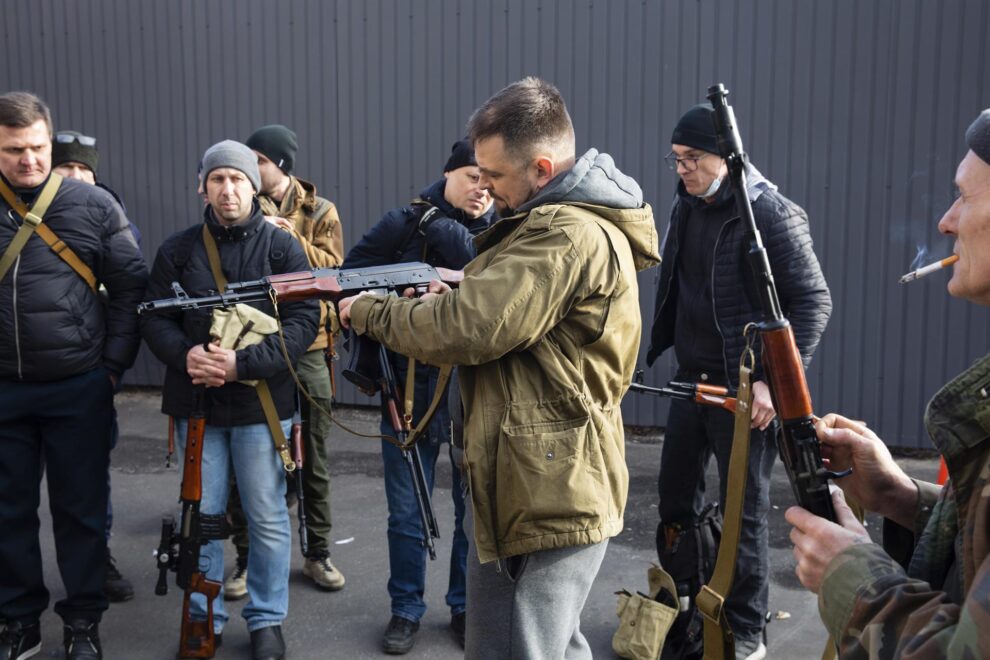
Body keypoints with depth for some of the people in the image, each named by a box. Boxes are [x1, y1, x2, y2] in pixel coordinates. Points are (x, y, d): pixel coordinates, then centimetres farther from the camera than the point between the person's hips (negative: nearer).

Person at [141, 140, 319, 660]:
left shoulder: (282, 247, -1)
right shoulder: (177, 248, 5)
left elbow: (303, 320, -9)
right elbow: (154, 318, 4)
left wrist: (244, 364, -20)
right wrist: (184, 354, -17)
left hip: (262, 401, -2)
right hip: (195, 401, 2)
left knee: (267, 517, 6)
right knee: (201, 515, 11)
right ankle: (203, 617, 28)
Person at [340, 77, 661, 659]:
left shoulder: (569, 236, -22)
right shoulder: (573, 219, 12)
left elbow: (466, 331, -24)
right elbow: (507, 317, 16)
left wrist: (368, 312, -9)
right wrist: (455, 295, -1)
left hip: (551, 499, -11)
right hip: (549, 493, 11)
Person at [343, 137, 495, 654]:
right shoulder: (402, 224, -3)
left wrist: (440, 226, -21)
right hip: (410, 392, 0)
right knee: (406, 516, 11)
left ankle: (465, 607, 31)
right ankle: (406, 610, 28)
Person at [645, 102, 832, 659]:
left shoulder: (773, 214, -15)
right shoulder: (687, 206, 6)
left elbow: (814, 302, -16)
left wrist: (776, 381, -21)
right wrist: (660, 348, 12)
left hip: (745, 388, -7)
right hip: (692, 379, 7)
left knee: (743, 510, 3)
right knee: (676, 494, 16)